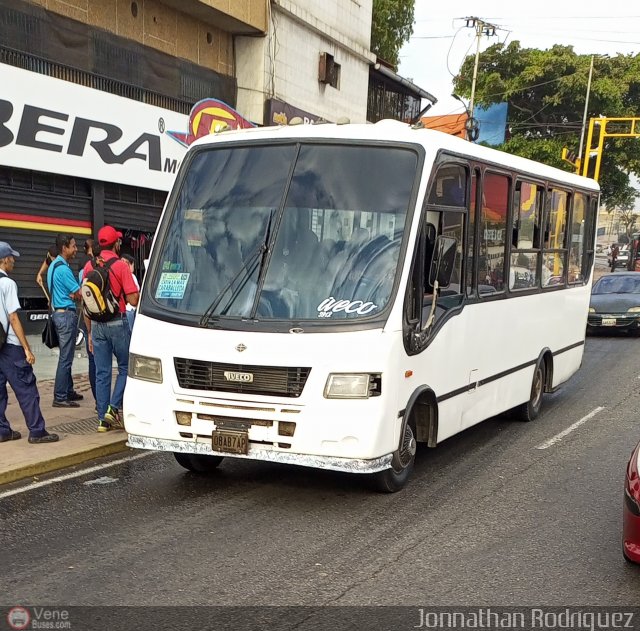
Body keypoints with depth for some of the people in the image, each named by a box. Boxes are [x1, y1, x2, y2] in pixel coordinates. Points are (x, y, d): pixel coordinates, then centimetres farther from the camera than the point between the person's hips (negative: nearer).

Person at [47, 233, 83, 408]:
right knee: (65, 358, -7)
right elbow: (80, 294, -15)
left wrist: (73, 294, -3)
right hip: (67, 314, -11)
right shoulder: (63, 268, -18)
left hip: (58, 313, 11)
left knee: (66, 356, 17)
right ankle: (60, 397, -4)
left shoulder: (54, 265, 13)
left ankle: (68, 391, 25)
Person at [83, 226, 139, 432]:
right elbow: (133, 300, -15)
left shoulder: (89, 266, 6)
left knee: (102, 372, 8)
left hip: (97, 324, 5)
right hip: (117, 322, -5)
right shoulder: (121, 266, -10)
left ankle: (103, 419, 11)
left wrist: (90, 331, 17)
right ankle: (114, 408, -2)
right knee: (125, 367, 10)